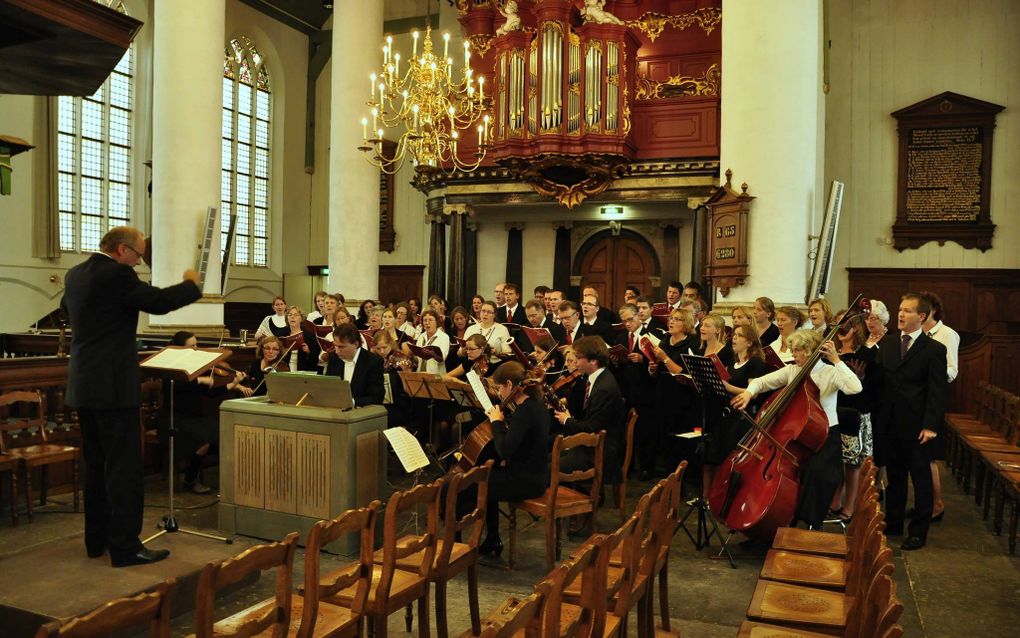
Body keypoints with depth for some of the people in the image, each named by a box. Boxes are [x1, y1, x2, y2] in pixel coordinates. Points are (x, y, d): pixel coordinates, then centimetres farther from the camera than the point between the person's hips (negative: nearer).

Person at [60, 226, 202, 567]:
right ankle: (125, 547, 2)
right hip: (114, 386, -9)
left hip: (84, 386, 9)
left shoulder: (74, 274, 11)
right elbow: (159, 301, -16)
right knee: (125, 467, -3)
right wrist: (191, 284, 0)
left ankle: (97, 539, 25)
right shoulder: (117, 274, -16)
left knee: (96, 464, 16)